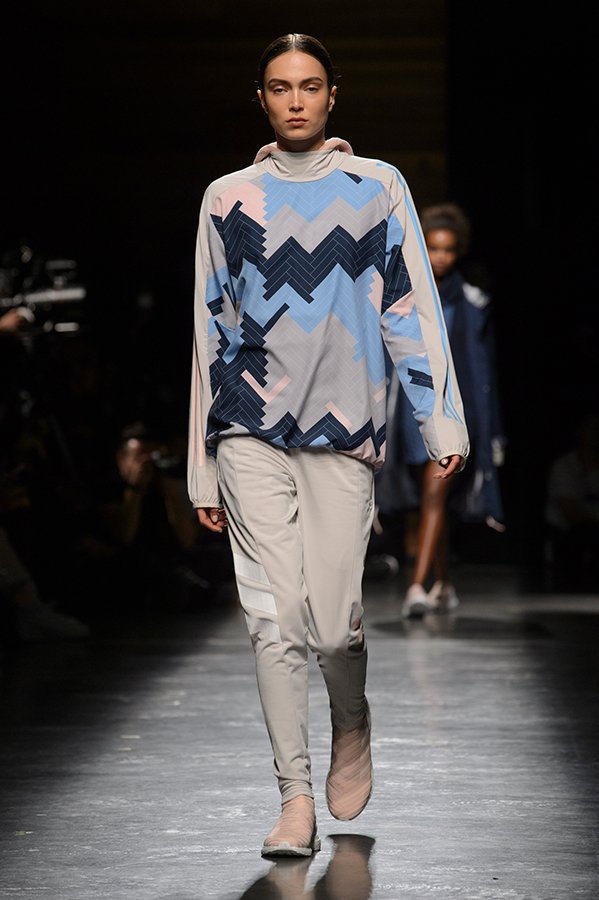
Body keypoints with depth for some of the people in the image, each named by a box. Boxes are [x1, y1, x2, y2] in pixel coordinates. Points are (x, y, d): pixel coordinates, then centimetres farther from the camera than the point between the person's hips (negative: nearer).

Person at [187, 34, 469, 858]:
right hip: (251, 435, 1)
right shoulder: (229, 198, 10)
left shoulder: (378, 188, 8)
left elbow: (414, 309, 4)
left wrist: (443, 422, -6)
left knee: (333, 622, -3)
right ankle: (296, 800, -1)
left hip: (346, 435, -1)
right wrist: (203, 470, 9)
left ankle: (352, 727, 29)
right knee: (275, 619, -7)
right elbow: (211, 333, 11)